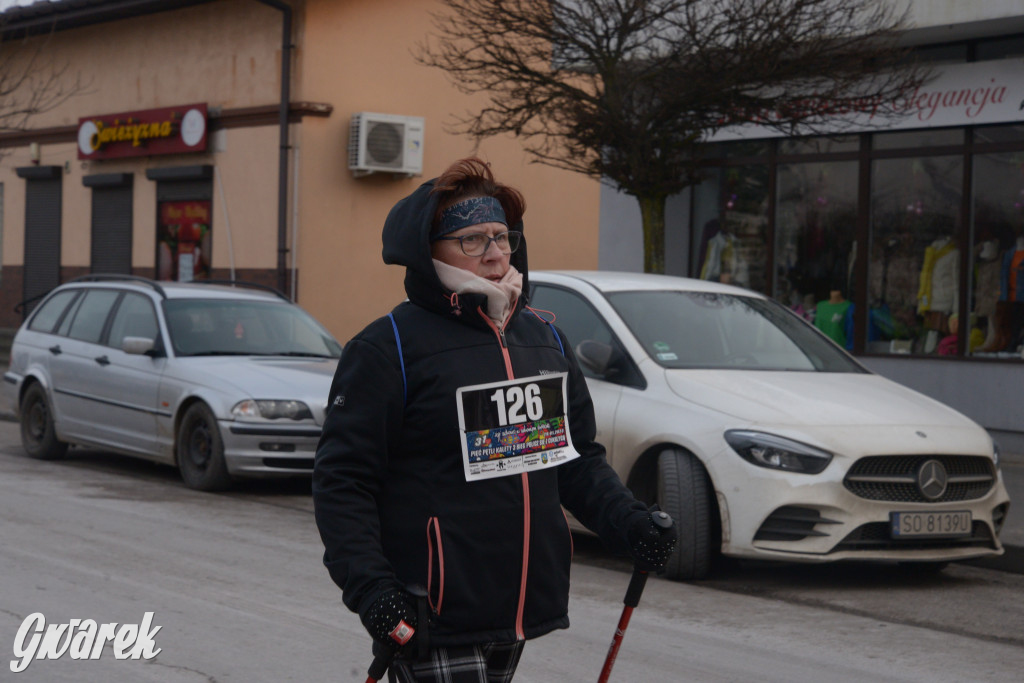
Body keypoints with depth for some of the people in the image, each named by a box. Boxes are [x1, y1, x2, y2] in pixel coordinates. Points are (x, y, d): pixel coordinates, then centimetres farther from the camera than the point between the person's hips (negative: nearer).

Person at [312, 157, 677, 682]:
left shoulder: (545, 338, 13)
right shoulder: (389, 348, -8)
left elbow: (579, 458, 21)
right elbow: (341, 481, -10)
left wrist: (628, 523, 4)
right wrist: (367, 587, -21)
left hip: (522, 612, 7)